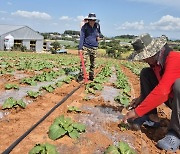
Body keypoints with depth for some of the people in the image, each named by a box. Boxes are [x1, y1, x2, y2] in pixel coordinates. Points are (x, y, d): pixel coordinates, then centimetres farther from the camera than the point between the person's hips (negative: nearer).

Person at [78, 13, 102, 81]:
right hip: (86, 47, -4)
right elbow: (82, 37, -11)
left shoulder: (97, 26, 4)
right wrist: (80, 48, -18)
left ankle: (91, 76, 19)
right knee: (83, 62, -10)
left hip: (94, 47, 4)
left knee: (93, 63, 9)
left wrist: (98, 36, 3)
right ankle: (81, 76, -3)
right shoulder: (84, 27, -8)